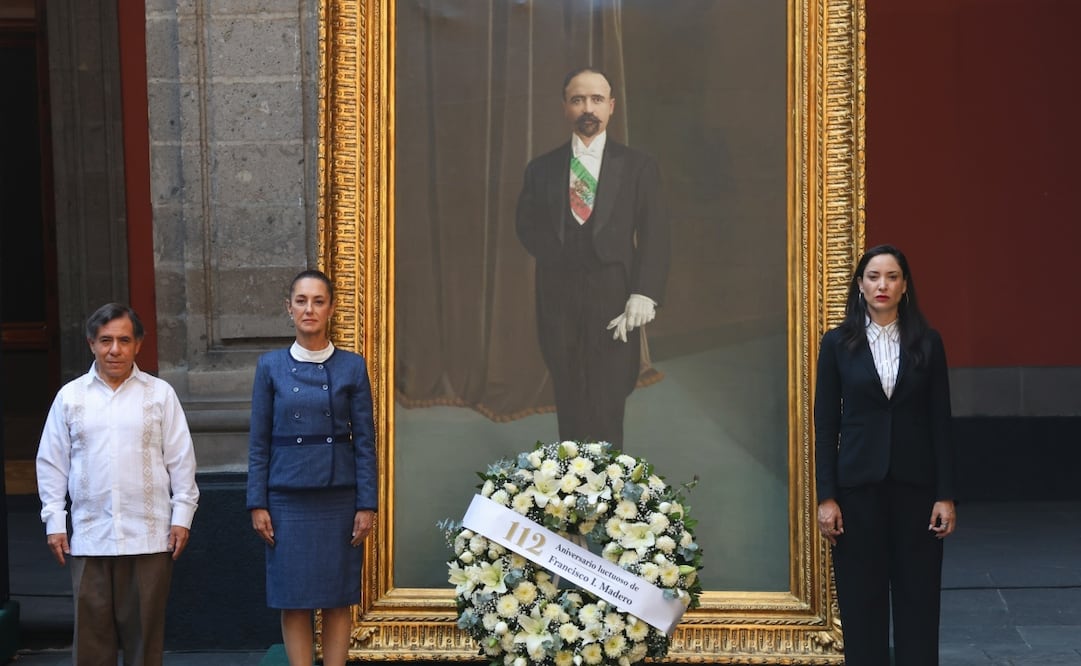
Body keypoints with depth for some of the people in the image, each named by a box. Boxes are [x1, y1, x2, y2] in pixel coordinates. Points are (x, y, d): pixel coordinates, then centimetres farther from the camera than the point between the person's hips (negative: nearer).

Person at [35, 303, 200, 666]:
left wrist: (182, 516, 1)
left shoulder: (159, 394, 6)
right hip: (89, 537, 1)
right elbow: (51, 463, 10)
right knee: (91, 632, 0)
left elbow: (181, 459, 6)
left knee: (145, 633, 3)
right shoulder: (70, 396, 8)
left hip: (149, 537, -1)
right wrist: (54, 522, 4)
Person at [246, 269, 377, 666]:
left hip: (339, 496, 0)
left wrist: (366, 505, -3)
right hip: (288, 497, 0)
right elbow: (259, 442, 4)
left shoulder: (352, 368, 2)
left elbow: (365, 441, 2)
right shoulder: (271, 366, 3)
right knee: (293, 602, 3)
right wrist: (257, 504, -1)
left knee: (338, 602, 4)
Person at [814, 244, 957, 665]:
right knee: (862, 600, 3)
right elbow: (825, 424, 1)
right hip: (858, 486, 0)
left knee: (918, 596, 3)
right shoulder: (838, 343, 2)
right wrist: (826, 497, -5)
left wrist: (946, 495, -3)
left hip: (915, 485, 0)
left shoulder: (927, 343, 3)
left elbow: (940, 422, 2)